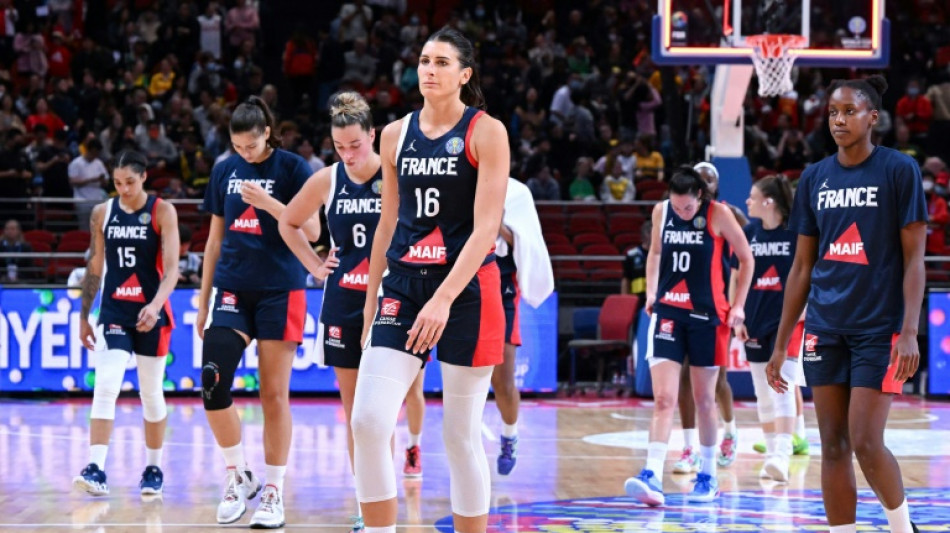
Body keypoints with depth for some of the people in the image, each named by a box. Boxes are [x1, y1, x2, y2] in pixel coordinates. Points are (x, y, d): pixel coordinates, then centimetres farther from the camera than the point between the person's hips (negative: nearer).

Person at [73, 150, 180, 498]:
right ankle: (95, 470, -21)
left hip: (151, 313, -2)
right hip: (114, 311, 2)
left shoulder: (162, 212, -6)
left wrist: (155, 305, -30)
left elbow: (171, 267, -14)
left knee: (151, 393, 8)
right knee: (105, 387, -15)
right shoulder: (102, 213, 4)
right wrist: (84, 316, 13)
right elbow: (95, 267, 13)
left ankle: (153, 469, 24)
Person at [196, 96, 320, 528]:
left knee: (274, 394, -1)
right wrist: (203, 299, 14)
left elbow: (312, 232, -7)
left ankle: (274, 491, 7)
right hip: (232, 290, 4)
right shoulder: (225, 171, 9)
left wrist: (269, 203, -20)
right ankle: (237, 476, 6)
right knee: (212, 385, -11)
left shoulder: (292, 168, -3)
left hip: (279, 292, -3)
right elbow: (215, 239, 15)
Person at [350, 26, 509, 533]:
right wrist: (370, 302, 15)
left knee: (461, 435, 1)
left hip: (466, 291, -4)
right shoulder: (396, 135, 10)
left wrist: (444, 299, -22)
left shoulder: (486, 132, -5)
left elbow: (485, 228, -13)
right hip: (403, 285, 4)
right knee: (367, 421, -10)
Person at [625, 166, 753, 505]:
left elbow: (746, 258, 1)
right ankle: (652, 476, -18)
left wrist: (738, 305, -1)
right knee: (663, 399, -9)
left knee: (704, 400, 8)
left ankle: (708, 476, 21)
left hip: (706, 315, -2)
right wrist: (651, 292, 7)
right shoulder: (661, 212, 1)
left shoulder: (718, 215, -9)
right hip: (668, 312, 2)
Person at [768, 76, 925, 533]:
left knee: (866, 443, -9)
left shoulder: (899, 170, -4)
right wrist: (780, 344, 10)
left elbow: (914, 257, -7)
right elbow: (802, 266, 13)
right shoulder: (815, 178, 9)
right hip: (825, 328, 5)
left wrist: (910, 333, -16)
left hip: (878, 328, -5)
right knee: (833, 446, 4)